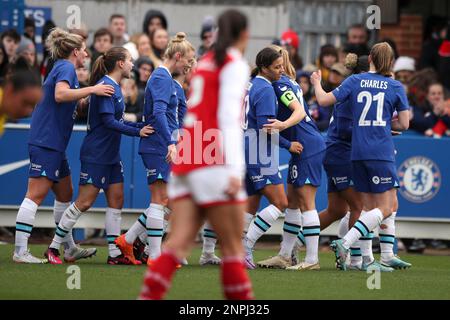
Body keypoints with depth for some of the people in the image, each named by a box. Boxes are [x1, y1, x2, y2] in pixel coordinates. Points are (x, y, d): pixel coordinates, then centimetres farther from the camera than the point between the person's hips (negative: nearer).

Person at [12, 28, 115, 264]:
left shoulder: (61, 68, 20)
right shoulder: (66, 68, -9)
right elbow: (60, 94, -28)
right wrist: (92, 90, -28)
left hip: (53, 144, 11)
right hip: (46, 142, -11)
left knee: (65, 193, 16)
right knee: (36, 195, -12)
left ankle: (69, 248, 23)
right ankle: (20, 251, -15)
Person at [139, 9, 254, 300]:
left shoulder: (205, 63, 20)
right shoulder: (235, 64, -2)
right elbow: (228, 117, -13)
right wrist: (235, 170, -20)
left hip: (186, 159, 7)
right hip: (212, 164, -7)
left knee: (180, 242, -2)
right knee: (233, 246, -1)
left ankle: (148, 297, -16)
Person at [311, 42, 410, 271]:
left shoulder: (355, 81, 5)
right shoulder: (396, 87, 1)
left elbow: (324, 100, 3)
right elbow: (404, 124, 2)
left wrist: (316, 83, 22)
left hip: (358, 152, 4)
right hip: (381, 153, -4)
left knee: (368, 207, 13)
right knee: (385, 208, -2)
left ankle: (367, 259, 8)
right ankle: (344, 243, -17)